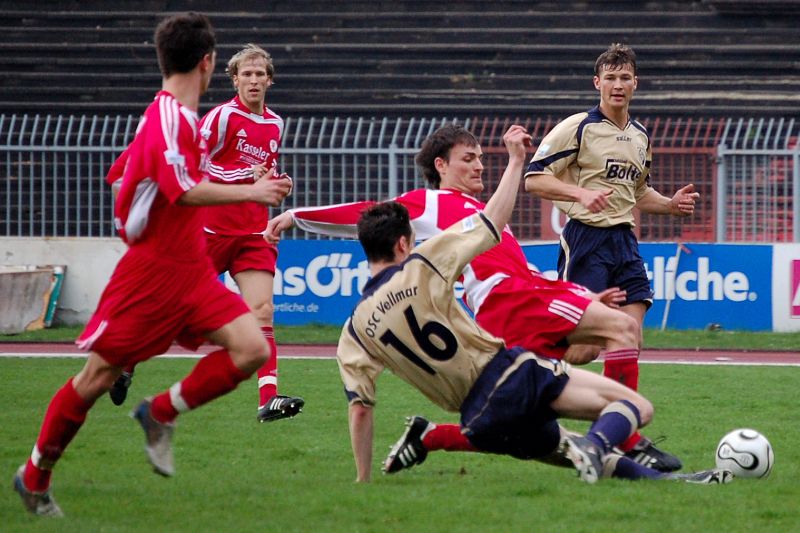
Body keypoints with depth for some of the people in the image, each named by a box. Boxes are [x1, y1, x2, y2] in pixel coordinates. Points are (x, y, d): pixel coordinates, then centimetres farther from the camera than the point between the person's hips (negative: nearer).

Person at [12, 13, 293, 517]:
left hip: (191, 268, 8)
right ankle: (35, 476, 16)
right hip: (153, 271, -8)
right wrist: (250, 191, -28)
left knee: (253, 349, -10)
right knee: (97, 376, 0)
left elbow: (123, 175, 22)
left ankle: (160, 413, 6)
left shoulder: (179, 116, 11)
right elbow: (186, 191, -30)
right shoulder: (169, 119, -18)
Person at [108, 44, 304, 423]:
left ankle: (268, 398, -18)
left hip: (253, 233, 5)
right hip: (211, 228, -5)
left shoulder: (275, 125, 13)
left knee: (262, 310, -10)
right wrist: (247, 174, -20)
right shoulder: (223, 116, -8)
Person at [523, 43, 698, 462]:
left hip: (624, 241, 7)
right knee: (584, 345, -14)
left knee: (628, 341, -1)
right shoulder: (578, 128, -7)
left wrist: (672, 204, 10)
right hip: (585, 239, -6)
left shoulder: (640, 137, 16)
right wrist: (581, 193, -25)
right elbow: (534, 178, -11)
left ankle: (624, 440, 2)